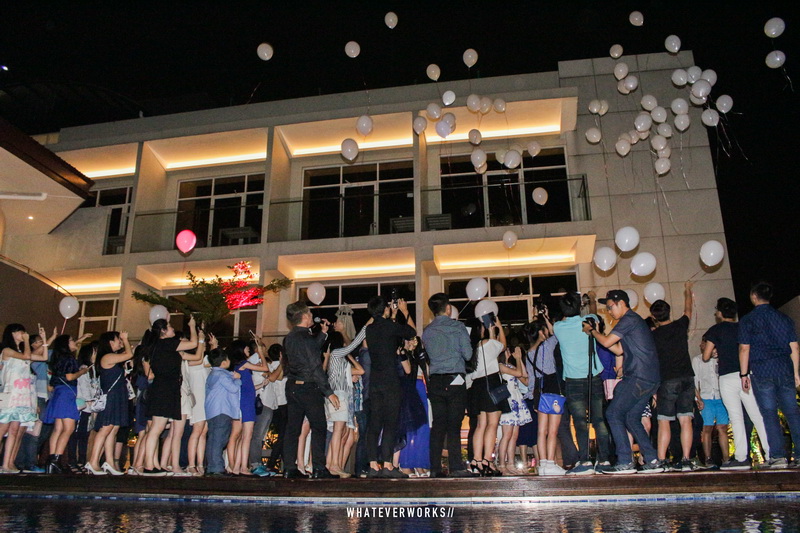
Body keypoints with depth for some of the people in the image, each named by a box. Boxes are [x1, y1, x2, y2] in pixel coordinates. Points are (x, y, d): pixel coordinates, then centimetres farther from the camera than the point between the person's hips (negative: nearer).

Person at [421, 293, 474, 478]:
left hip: (436, 382, 4)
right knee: (454, 425, -4)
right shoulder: (458, 327, -2)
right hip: (455, 381, -4)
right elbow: (468, 354, -4)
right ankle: (456, 467, -6)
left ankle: (435, 468, 7)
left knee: (438, 425, 7)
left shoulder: (427, 331, 9)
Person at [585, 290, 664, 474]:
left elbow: (607, 342, -12)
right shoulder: (634, 321, 23)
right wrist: (596, 333, 19)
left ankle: (625, 462, -9)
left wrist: (592, 330, 5)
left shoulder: (629, 319, -9)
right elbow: (619, 350, 23)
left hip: (639, 377, -10)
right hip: (649, 379, 10)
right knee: (632, 418, 12)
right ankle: (652, 461, 10)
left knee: (613, 414, -8)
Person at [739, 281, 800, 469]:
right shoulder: (784, 318, 12)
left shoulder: (748, 319, -1)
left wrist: (744, 374, 1)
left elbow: (744, 349, -4)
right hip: (785, 370, 4)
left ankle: (778, 456, -4)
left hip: (761, 371, -4)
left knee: (769, 413, -2)